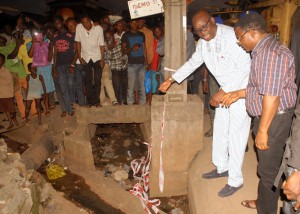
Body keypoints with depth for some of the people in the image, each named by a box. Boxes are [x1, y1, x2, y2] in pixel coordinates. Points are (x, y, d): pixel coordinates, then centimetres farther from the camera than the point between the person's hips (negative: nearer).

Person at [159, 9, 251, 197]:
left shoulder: (230, 36, -23)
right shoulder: (203, 42, 2)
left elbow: (245, 66, -24)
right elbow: (193, 62, 14)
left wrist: (223, 92, -25)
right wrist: (171, 80, 9)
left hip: (241, 89, -8)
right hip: (225, 90, 8)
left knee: (236, 135, -3)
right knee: (220, 130, 15)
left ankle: (236, 180, 13)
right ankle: (222, 168, 34)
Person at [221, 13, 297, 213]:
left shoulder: (270, 52, -23)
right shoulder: (263, 50, 11)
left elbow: (271, 96, -26)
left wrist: (262, 131, -22)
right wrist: (239, 94, 13)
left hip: (274, 119, -10)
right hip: (266, 116, 10)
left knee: (269, 169, 6)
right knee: (267, 165, 23)